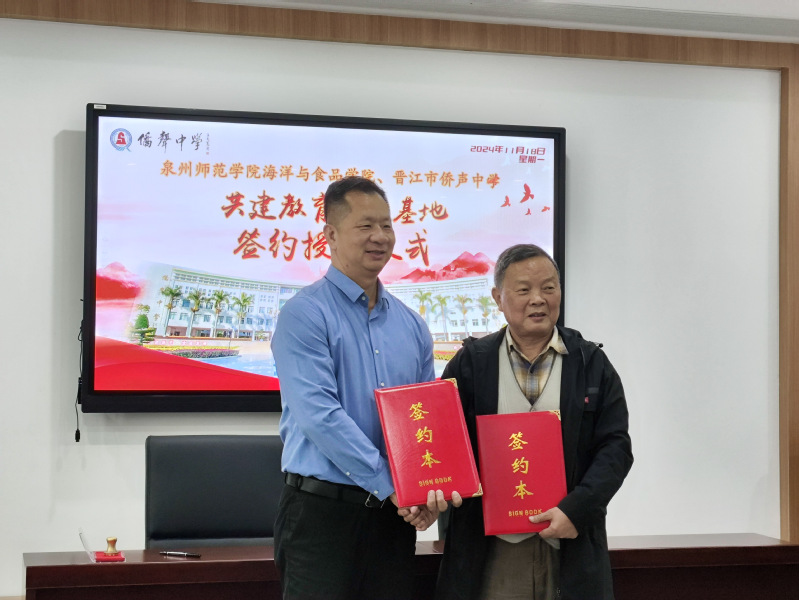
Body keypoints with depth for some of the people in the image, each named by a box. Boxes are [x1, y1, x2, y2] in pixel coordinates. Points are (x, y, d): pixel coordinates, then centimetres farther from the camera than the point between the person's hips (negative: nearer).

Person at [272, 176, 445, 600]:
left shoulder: (411, 324, 12)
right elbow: (319, 415, -18)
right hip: (322, 510, -5)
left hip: (394, 514, 6)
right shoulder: (304, 315, -8)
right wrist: (390, 484, -19)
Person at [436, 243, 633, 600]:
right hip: (490, 547, -1)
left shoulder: (591, 363, 7)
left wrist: (576, 508, -12)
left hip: (572, 543, 1)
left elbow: (615, 446, 2)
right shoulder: (470, 363, 6)